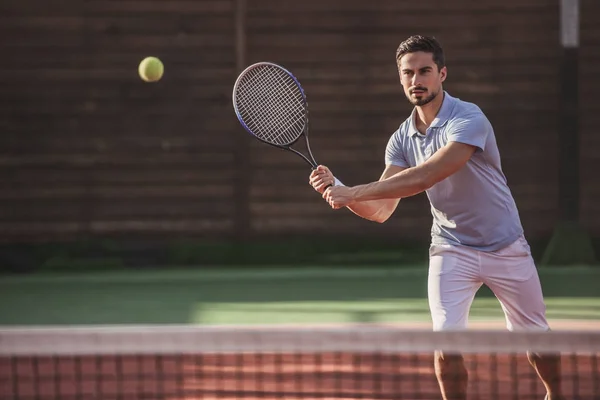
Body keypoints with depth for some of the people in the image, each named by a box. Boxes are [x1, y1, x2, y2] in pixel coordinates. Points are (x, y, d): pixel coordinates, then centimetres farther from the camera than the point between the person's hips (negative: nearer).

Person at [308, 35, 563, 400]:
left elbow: (425, 177, -36)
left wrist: (355, 192, -38)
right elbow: (381, 210, -8)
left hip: (505, 245, -3)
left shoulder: (468, 120, -23)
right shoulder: (402, 139, -4)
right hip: (451, 250, 3)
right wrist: (338, 190, -26)